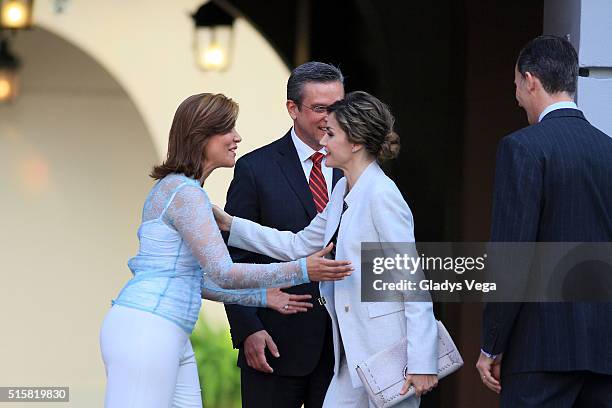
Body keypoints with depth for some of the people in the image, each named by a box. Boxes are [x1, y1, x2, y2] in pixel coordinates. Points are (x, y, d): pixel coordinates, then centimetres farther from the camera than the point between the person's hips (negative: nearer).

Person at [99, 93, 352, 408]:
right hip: (146, 331, -10)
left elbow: (197, 277, 22)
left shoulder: (174, 187, 19)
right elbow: (223, 273, -16)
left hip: (171, 336, 10)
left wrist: (263, 297, 20)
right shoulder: (186, 193, -12)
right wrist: (301, 271, -15)